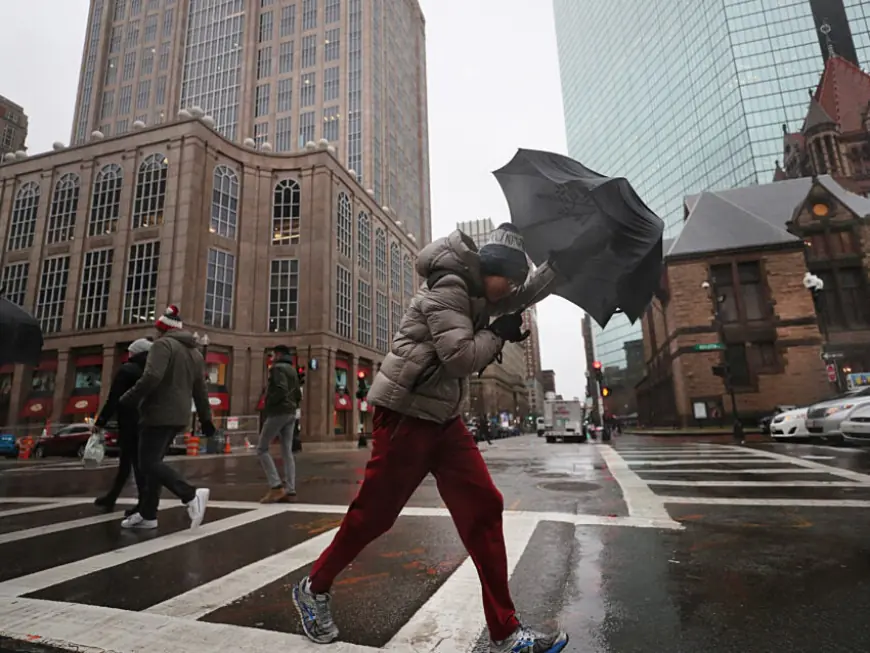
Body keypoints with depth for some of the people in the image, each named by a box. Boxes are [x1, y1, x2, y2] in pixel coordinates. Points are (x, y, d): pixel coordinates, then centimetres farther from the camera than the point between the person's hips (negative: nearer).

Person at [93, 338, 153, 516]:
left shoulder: (126, 370, -5)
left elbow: (113, 400, -10)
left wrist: (100, 422, -5)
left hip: (130, 423, -6)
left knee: (137, 463, -5)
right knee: (126, 461, 16)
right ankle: (110, 498, 27)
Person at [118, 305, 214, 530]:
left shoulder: (163, 344, -8)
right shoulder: (196, 353, 18)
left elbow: (152, 377, -23)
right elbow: (200, 391, 18)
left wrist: (129, 398, -11)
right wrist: (206, 419, 18)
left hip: (159, 414, -9)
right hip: (179, 416, 9)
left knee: (149, 463, -8)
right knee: (153, 462, 15)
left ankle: (191, 495, -21)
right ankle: (147, 514, 17)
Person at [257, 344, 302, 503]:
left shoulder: (278, 367, -7)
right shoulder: (292, 370, 19)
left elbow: (281, 389, -21)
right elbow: (298, 394, 18)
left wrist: (266, 406, -12)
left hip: (278, 412, -8)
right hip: (291, 413, 8)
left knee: (262, 449, -1)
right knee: (287, 451, 5)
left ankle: (276, 487, -10)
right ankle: (289, 489, 1)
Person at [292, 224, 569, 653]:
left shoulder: (476, 294, 13)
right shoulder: (447, 288, -14)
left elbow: (526, 294, 23)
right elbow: (460, 357, -23)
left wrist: (561, 261, 13)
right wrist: (499, 333, -8)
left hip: (444, 420, 9)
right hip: (406, 416, -9)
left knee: (483, 508, 3)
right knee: (373, 513, 5)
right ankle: (313, 589, 31)